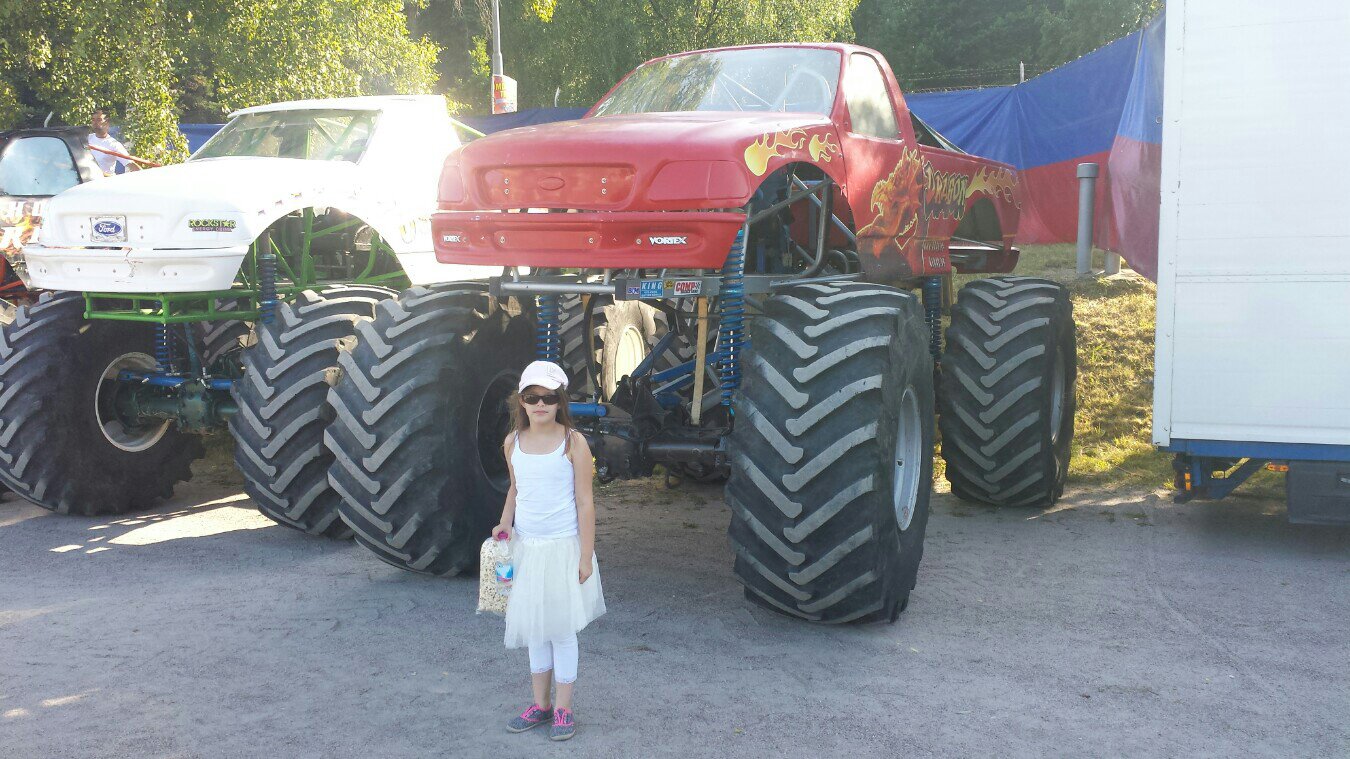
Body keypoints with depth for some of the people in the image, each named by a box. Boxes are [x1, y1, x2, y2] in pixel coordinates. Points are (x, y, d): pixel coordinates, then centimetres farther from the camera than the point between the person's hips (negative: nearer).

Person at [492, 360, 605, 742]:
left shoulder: (573, 442, -11)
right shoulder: (513, 443, 2)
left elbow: (584, 502, -10)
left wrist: (586, 555, -11)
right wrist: (505, 524, 0)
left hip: (562, 549, -5)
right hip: (525, 548, 5)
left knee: (561, 629, 3)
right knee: (534, 628, 13)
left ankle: (563, 710, 15)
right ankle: (540, 705, 26)